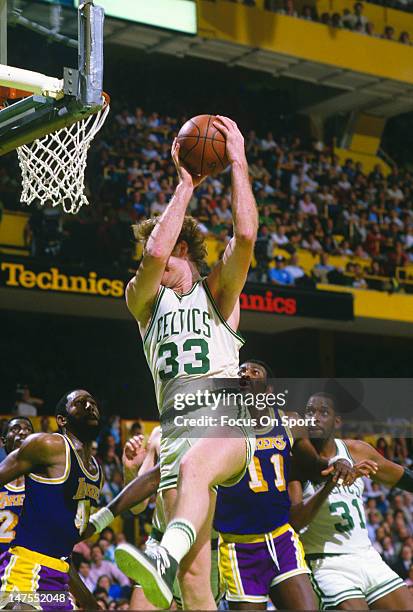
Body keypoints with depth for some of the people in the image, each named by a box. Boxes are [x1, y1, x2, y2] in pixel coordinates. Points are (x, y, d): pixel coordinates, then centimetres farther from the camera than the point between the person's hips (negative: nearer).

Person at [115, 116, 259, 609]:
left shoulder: (217, 291, 15)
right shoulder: (144, 300, 19)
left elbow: (245, 235, -4)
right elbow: (155, 254, -3)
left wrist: (238, 163, -2)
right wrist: (185, 185, 1)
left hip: (228, 420, -3)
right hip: (176, 432, 3)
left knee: (194, 464, -40)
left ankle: (164, 560, -64)